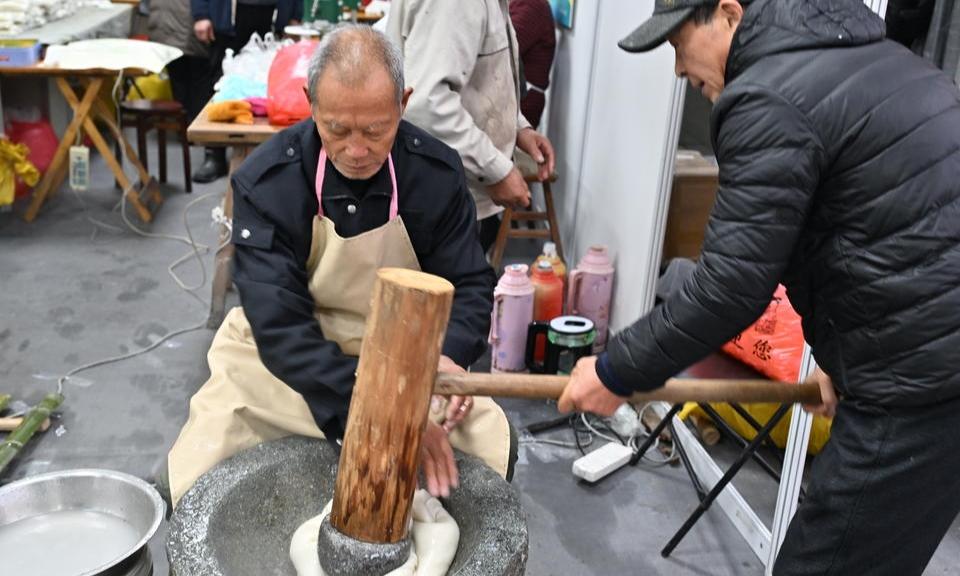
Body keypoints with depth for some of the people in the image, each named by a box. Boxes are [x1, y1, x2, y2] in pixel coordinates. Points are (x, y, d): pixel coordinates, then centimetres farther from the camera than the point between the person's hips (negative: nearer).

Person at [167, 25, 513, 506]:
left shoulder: (437, 172, -13)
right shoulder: (264, 182, -21)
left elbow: (468, 285, -5)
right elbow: (280, 327, -28)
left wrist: (449, 355, -29)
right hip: (280, 359, -1)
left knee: (492, 447, -17)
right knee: (195, 480, -19)